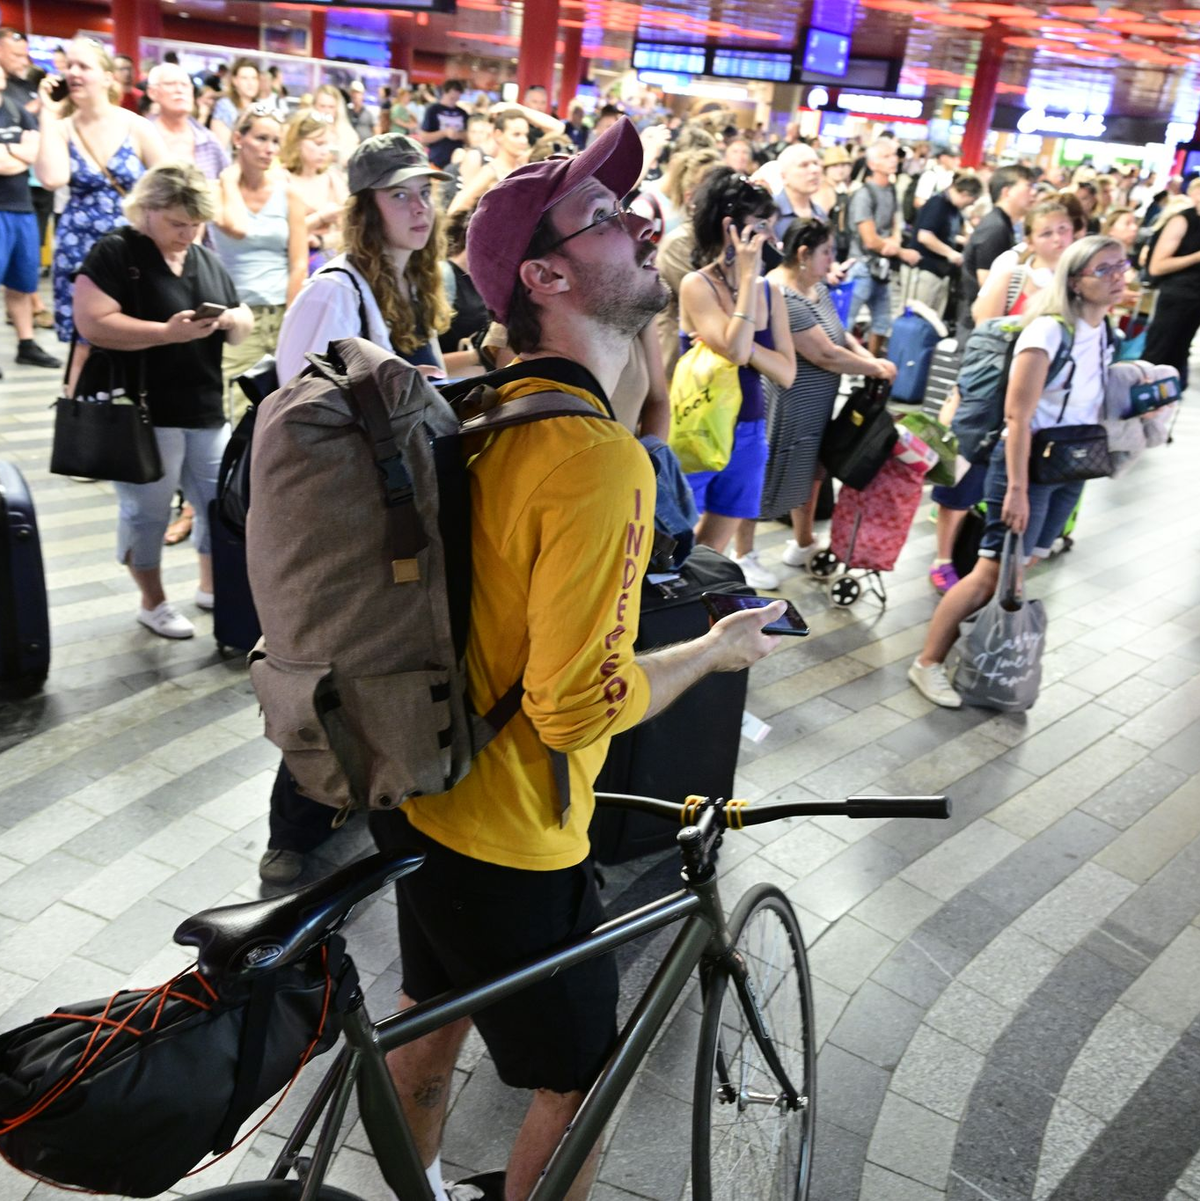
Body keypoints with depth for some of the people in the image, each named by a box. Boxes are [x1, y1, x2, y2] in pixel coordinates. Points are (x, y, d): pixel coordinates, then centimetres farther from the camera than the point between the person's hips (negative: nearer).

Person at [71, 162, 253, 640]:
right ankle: (153, 603, 19)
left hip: (206, 409, 7)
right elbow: (92, 323, -19)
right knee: (147, 510, 2)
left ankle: (212, 588, 30)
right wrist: (169, 332, -24)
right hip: (143, 412, -6)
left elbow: (242, 321, 19)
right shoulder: (114, 253, -8)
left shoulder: (207, 260, 14)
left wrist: (233, 320, -6)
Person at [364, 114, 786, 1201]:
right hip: (508, 840, -9)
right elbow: (577, 708, -27)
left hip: (420, 793, 9)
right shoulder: (600, 459, -28)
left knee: (432, 1020, 29)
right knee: (578, 1082, 15)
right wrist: (717, 650, -12)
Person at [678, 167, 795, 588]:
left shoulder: (770, 292, 5)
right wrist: (747, 276, -19)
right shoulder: (697, 285, -12)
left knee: (710, 548, 12)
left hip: (748, 434, 5)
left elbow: (786, 373, -1)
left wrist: (742, 346, -16)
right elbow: (735, 352, -25)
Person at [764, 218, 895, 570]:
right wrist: (875, 368, -13)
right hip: (787, 409, -10)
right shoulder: (782, 298, -27)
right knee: (764, 480, 4)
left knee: (810, 474, 22)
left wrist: (867, 356, -6)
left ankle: (804, 543, 40)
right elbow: (826, 355, -25)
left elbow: (838, 332, 13)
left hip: (816, 407, 10)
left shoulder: (816, 286, 5)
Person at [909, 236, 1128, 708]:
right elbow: (1017, 415, -21)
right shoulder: (1049, 331, -18)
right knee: (993, 571, -6)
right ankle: (928, 663, 4)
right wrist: (1016, 488, -24)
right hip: (1029, 462, -8)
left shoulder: (1105, 333, 7)